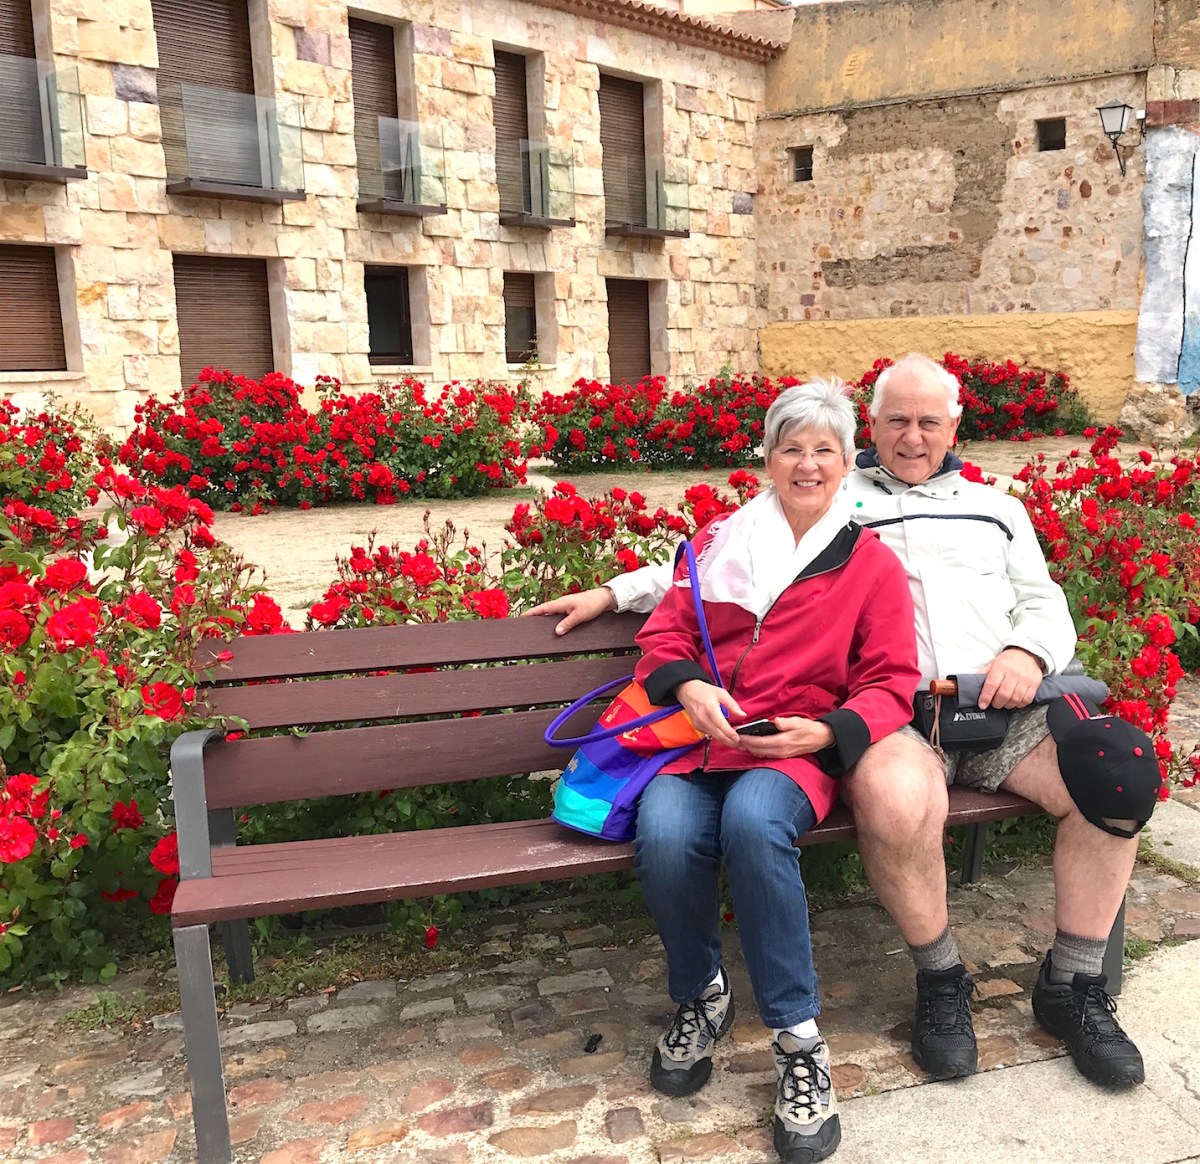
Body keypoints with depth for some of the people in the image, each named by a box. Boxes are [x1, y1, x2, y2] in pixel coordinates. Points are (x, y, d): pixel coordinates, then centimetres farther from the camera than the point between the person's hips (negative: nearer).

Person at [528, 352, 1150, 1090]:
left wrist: (1028, 653, -2)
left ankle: (1073, 987, 0)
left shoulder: (994, 508, 28)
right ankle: (940, 983, -7)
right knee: (898, 802, -37)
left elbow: (1044, 602, 22)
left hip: (1000, 704, 4)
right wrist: (613, 592, 12)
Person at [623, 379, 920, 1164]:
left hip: (798, 749, -2)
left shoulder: (872, 564, 11)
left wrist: (827, 733, -14)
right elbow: (665, 633, 13)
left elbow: (890, 684, 5)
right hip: (701, 738, 2)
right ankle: (703, 996, 1)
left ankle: (799, 1040, -19)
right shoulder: (720, 539, 16)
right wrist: (688, 686, -9)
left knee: (753, 821, -37)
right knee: (664, 836, -30)